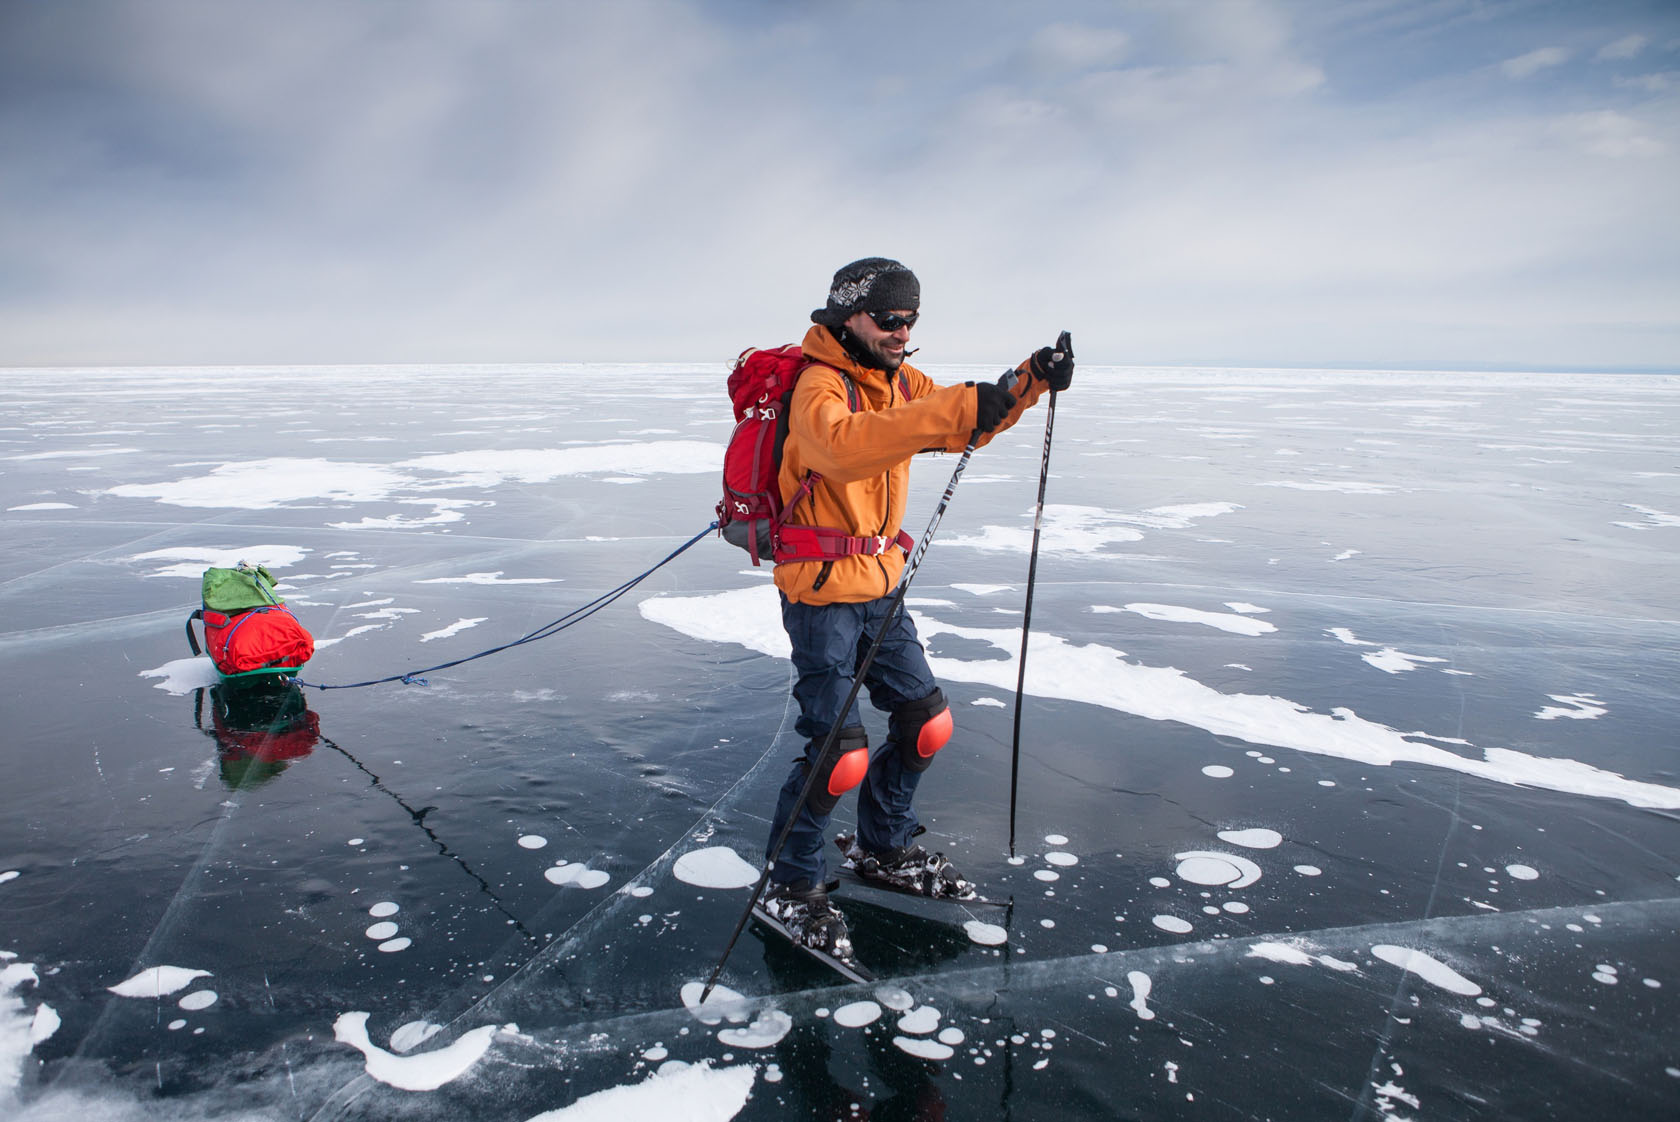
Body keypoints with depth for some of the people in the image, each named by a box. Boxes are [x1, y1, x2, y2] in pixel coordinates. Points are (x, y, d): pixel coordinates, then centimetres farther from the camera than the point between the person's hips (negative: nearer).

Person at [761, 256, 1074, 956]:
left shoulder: (899, 382, 10)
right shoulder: (819, 387, -17)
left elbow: (967, 426, 10)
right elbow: (841, 445, -39)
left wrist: (1031, 379, -8)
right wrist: (959, 407, -46)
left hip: (880, 588, 9)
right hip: (822, 590, -8)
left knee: (926, 722, 12)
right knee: (841, 753, -9)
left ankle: (883, 849, 34)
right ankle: (791, 886, 13)